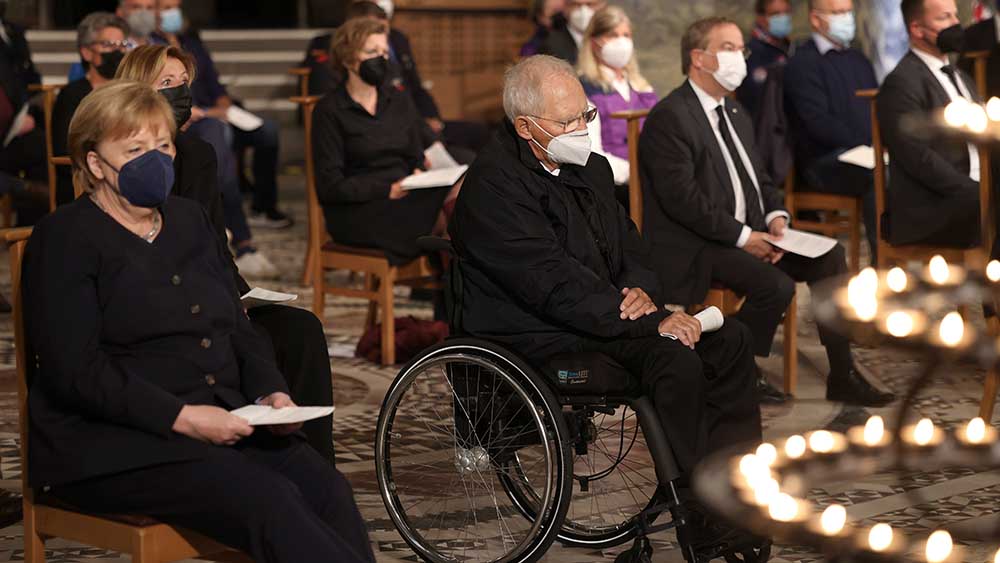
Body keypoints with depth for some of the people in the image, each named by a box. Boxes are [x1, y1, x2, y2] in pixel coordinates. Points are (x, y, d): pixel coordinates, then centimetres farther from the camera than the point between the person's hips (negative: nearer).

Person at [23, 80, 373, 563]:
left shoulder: (190, 220, 18)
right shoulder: (65, 239, -3)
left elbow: (238, 328, 20)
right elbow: (74, 370, -13)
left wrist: (270, 393, 0)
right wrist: (183, 417, -20)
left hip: (223, 421, 6)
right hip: (112, 442, -6)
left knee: (326, 488, -22)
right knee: (268, 501, -29)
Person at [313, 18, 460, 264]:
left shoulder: (400, 101, 17)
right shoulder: (330, 111, 0)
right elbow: (330, 185, -6)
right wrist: (388, 190, -17)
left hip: (404, 196, 6)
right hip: (355, 211, -6)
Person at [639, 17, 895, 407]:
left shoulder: (733, 112, 18)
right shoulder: (669, 118, -13)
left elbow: (757, 177, 21)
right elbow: (682, 198, -21)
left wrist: (774, 216, -1)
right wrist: (742, 236, -20)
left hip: (746, 235, 9)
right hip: (692, 250, -9)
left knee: (829, 256, -4)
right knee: (776, 284, -28)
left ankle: (842, 376, -1)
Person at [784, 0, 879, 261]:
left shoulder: (858, 59, 23)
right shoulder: (802, 64, -2)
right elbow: (819, 123, -12)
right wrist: (866, 146, -20)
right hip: (824, 163, -7)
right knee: (879, 177, -34)